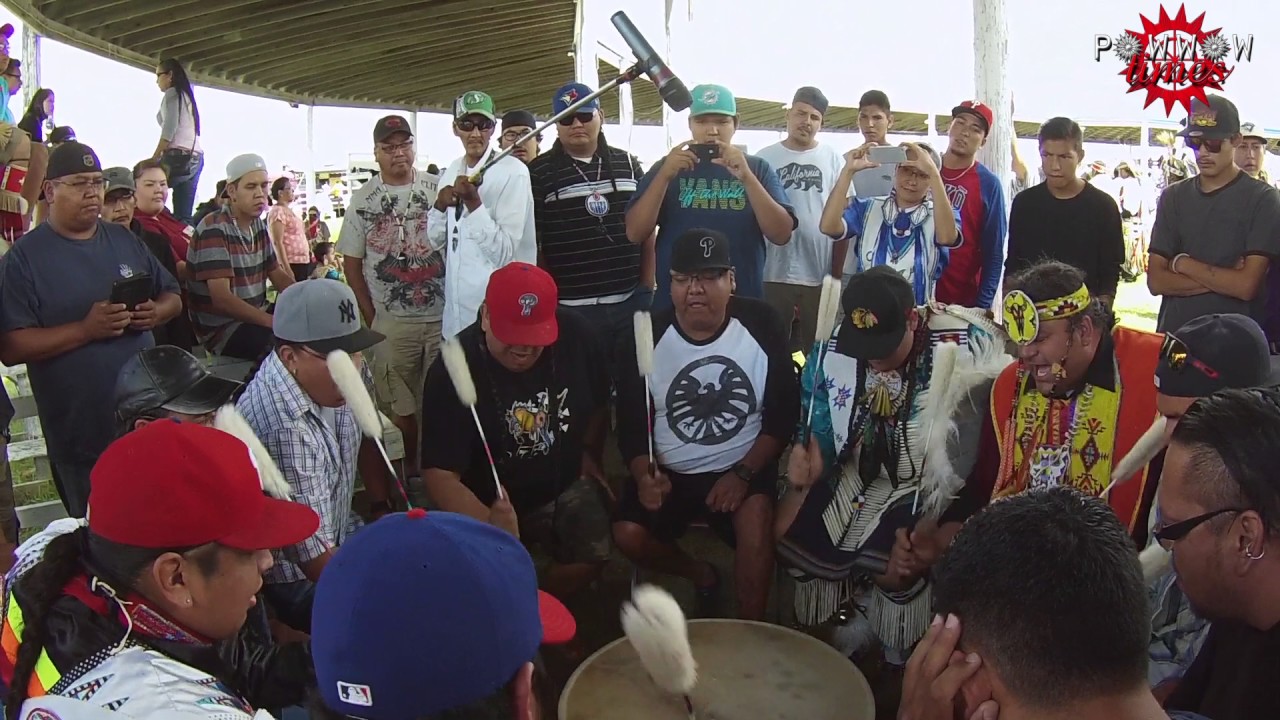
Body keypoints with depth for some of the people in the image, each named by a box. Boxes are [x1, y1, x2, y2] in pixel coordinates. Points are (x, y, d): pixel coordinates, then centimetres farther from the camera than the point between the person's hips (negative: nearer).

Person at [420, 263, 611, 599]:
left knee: (593, 553, -22)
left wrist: (589, 455, 4)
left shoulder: (576, 336, -14)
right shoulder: (452, 371, -25)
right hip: (486, 501, -3)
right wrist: (490, 523, -45)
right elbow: (440, 475, -29)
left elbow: (598, 404, 8)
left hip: (564, 487, 3)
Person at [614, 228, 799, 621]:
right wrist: (644, 474, -23)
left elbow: (784, 413, -4)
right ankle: (701, 575, 14)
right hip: (669, 471, 2)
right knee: (628, 535, -19)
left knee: (756, 515, -30)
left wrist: (744, 473, -15)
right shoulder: (644, 338, -9)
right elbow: (630, 425, -3)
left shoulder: (762, 325, -8)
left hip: (745, 467, -1)